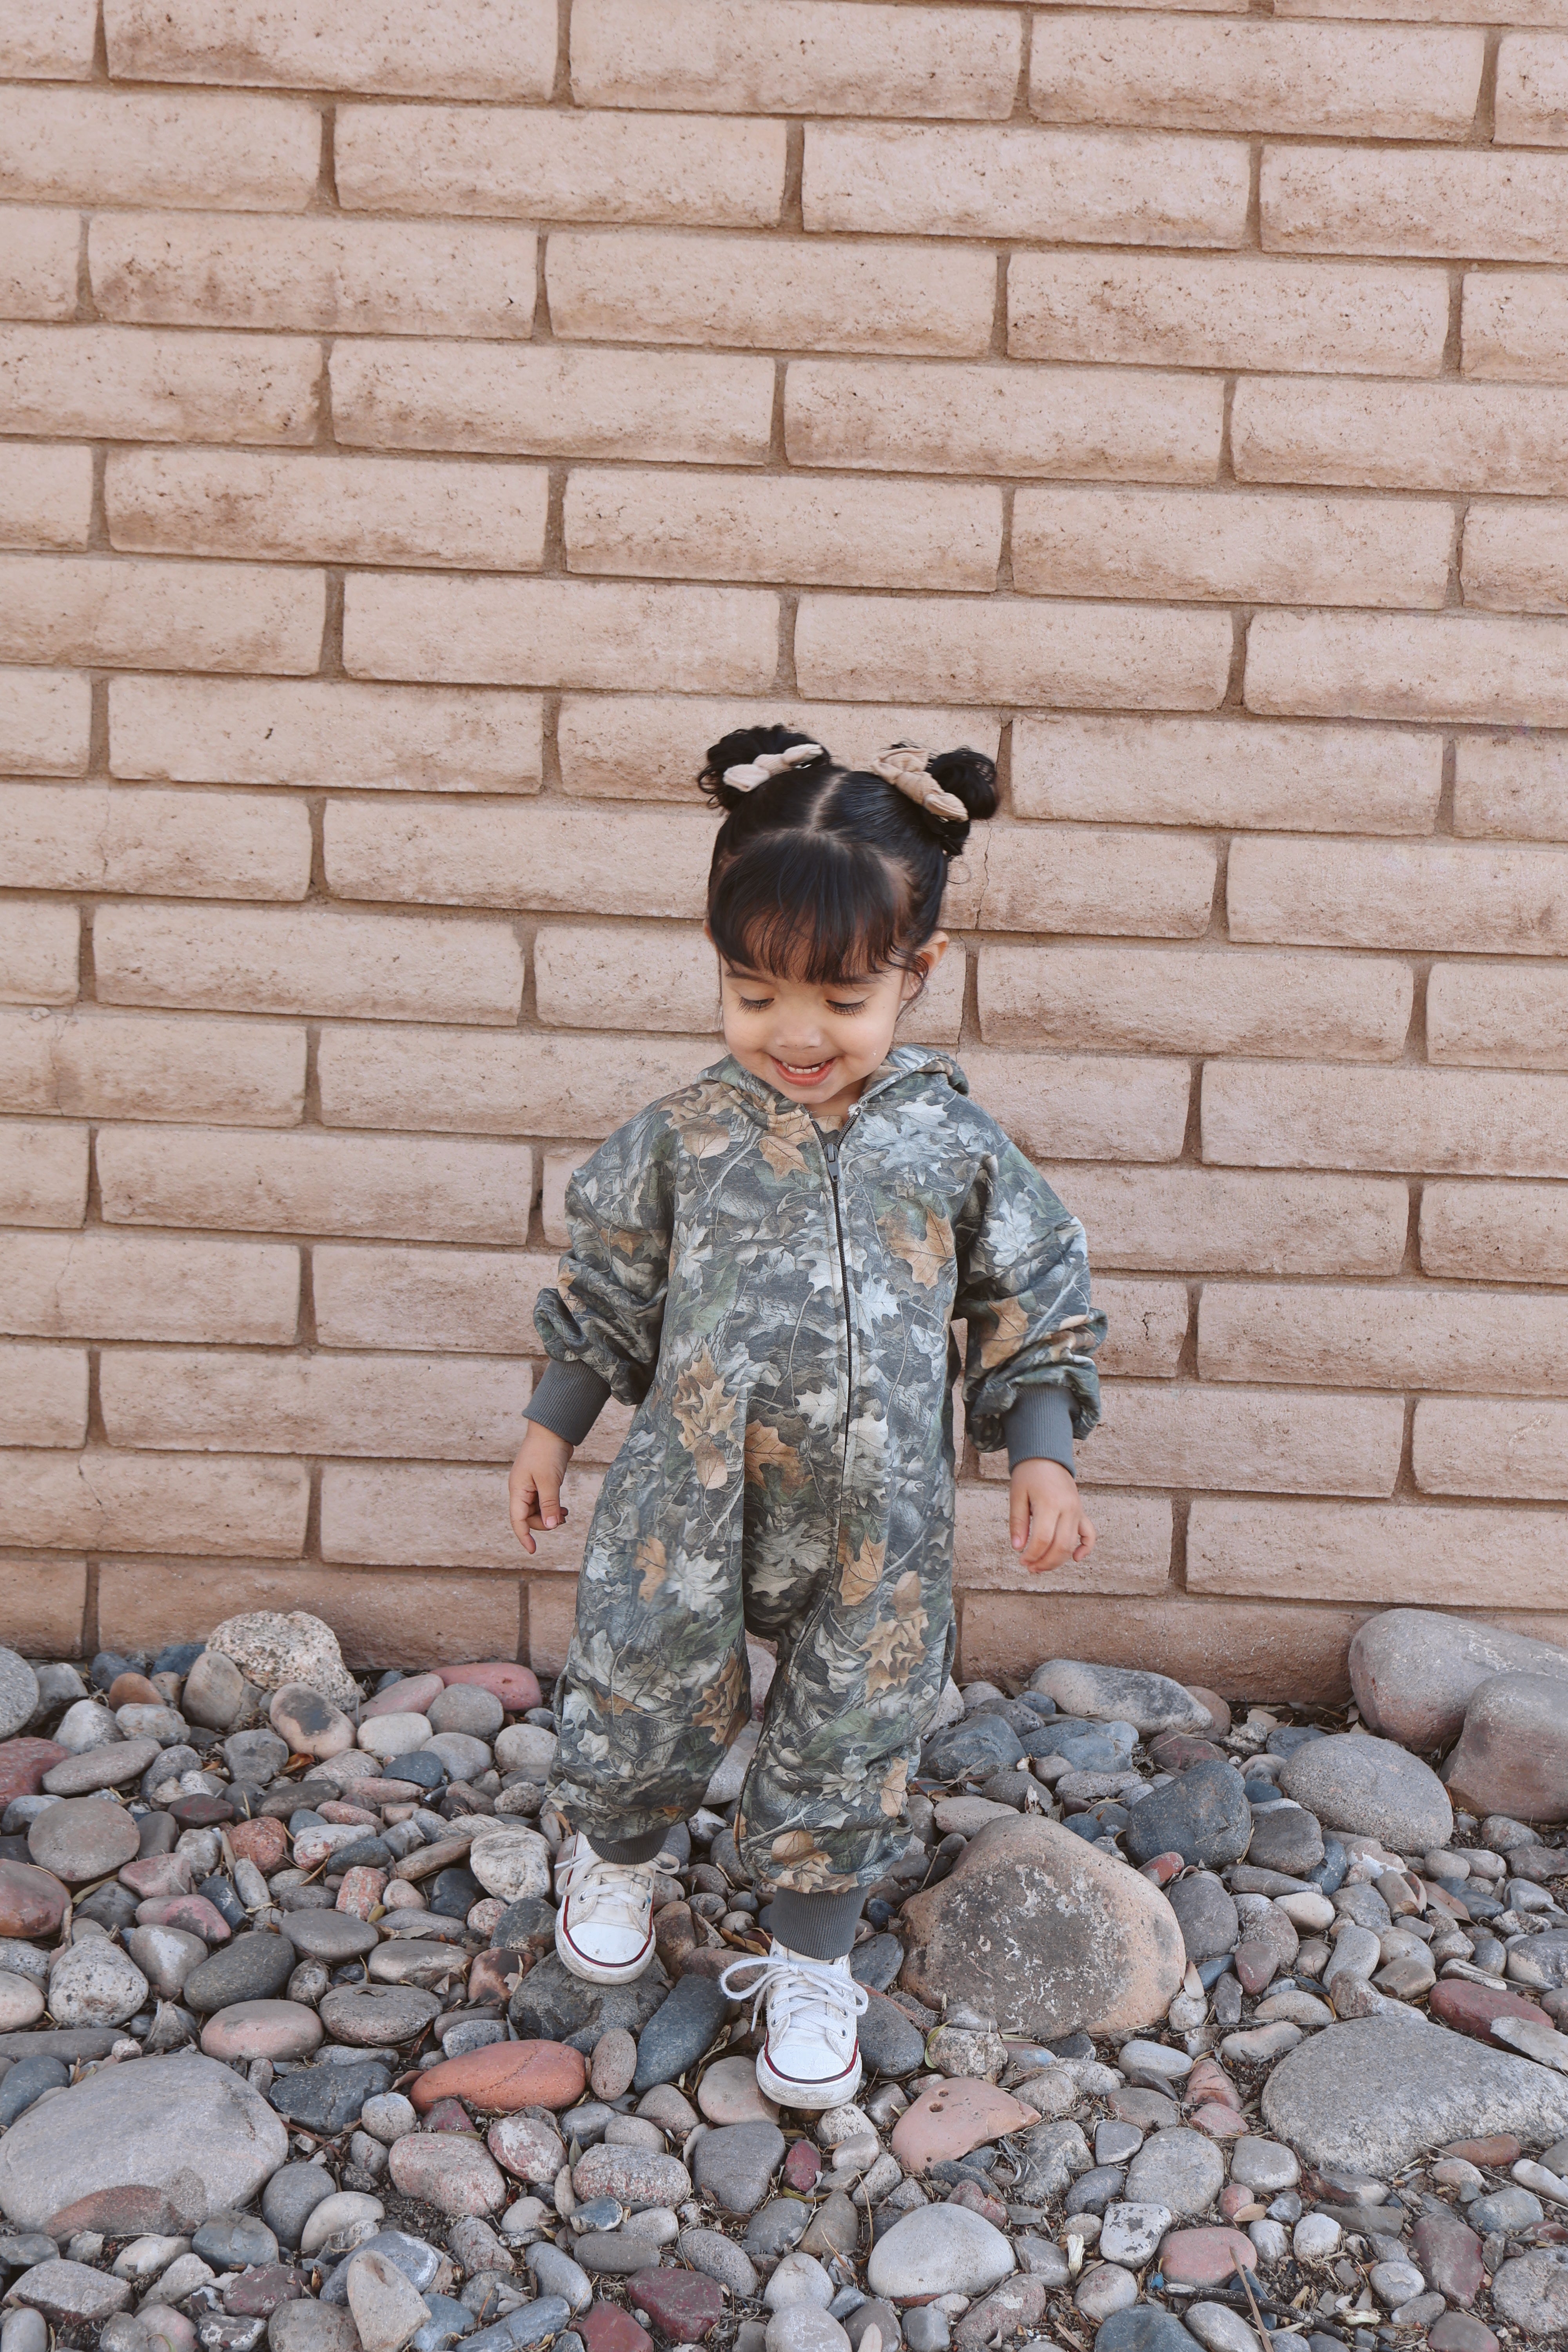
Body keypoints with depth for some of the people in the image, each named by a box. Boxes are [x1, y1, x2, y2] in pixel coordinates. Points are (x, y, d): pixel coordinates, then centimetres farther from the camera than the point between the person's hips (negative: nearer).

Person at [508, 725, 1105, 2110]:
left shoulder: (954, 1145, -8)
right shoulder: (686, 1137, -8)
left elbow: (1032, 1299, 3)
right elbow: (609, 1288, 5)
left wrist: (1044, 1456, -3)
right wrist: (552, 1428, 10)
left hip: (877, 1523, 0)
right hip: (694, 1500, 0)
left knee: (852, 1740, 13)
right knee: (647, 1696, 17)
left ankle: (813, 1963, 38)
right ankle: (616, 1853, 51)